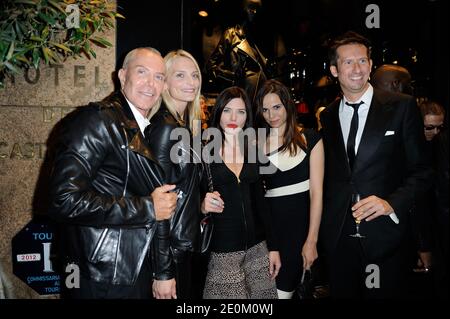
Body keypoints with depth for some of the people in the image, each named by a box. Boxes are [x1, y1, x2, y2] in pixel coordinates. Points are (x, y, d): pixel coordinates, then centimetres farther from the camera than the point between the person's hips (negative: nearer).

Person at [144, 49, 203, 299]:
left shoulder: (186, 124, 8)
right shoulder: (165, 127, -19)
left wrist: (202, 202, 4)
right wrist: (163, 272, -22)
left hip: (186, 243, 9)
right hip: (169, 249, -9)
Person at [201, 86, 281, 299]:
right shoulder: (204, 152, -6)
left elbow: (259, 201, 10)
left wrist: (272, 247, 9)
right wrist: (202, 205, -23)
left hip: (257, 247, 4)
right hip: (220, 251, -4)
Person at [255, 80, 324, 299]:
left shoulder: (309, 139, -2)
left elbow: (316, 192, -7)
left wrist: (312, 240, -12)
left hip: (302, 222, -2)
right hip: (271, 223, 2)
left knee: (285, 288, 4)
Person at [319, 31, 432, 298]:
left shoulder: (402, 106, -3)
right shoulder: (327, 116, 8)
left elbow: (421, 170, -2)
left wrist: (392, 203, -16)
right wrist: (325, 224, 6)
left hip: (384, 236, -3)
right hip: (338, 236, 3)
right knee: (343, 293, 15)